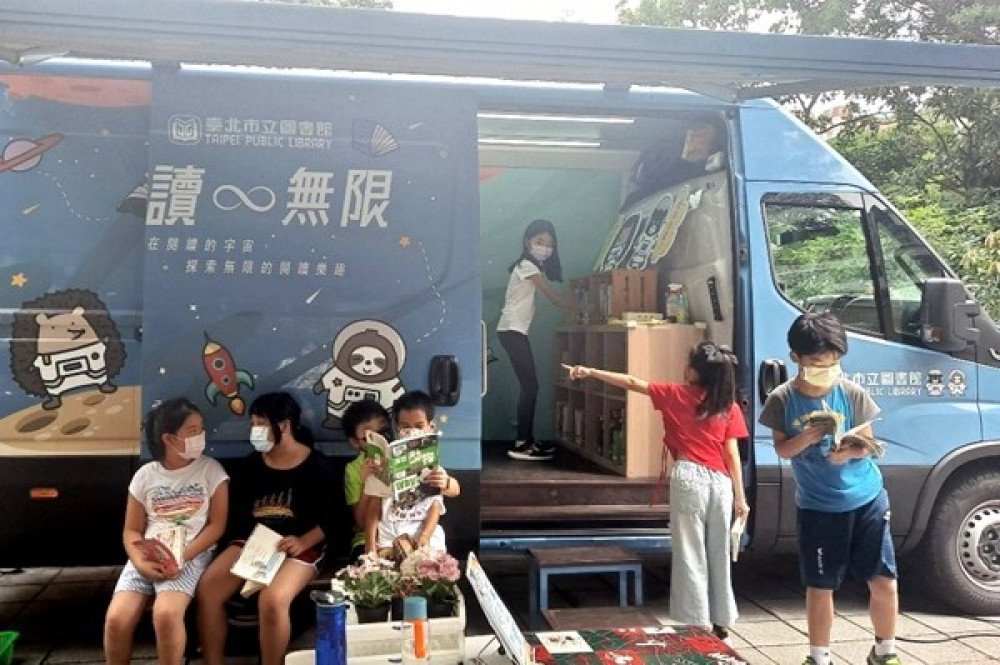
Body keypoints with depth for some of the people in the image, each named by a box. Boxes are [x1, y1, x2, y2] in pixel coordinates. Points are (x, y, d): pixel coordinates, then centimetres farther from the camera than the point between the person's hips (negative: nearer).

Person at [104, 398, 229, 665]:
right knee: (116, 619, -20)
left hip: (192, 554, -3)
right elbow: (132, 530, 9)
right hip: (149, 556, 3)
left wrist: (182, 557, -14)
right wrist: (141, 562, -12)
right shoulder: (145, 475, 7)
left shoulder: (211, 470, 2)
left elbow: (217, 524, -1)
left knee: (166, 614, -31)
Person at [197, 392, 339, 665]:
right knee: (207, 589, -16)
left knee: (272, 600, -31)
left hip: (299, 546, -5)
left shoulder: (316, 466, -4)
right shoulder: (250, 465, 10)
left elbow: (330, 517, -4)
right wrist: (247, 540, -3)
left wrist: (302, 542, -19)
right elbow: (238, 511, 14)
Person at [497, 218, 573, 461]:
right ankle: (522, 445, -9)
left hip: (517, 331, 10)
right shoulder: (527, 265, -11)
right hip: (512, 330, -10)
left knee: (528, 386, 9)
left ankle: (527, 440, 14)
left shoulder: (534, 266, 19)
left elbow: (550, 295, 11)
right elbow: (552, 295, -13)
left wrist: (576, 306, 0)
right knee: (530, 386, -11)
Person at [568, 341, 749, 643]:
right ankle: (720, 622, 23)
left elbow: (631, 383, 7)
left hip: (688, 479, -3)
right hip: (720, 482, 3)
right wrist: (740, 496, 7)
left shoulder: (675, 395, 2)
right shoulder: (729, 406, 6)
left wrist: (589, 372, 16)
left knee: (690, 555, 4)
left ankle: (697, 624, 7)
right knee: (718, 554, 14)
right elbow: (732, 454, 3)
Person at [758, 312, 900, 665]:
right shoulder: (782, 399, -9)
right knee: (820, 587, 7)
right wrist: (806, 437, -26)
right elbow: (782, 449, -5)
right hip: (817, 507, -1)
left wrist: (848, 452, -24)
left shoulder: (853, 393, -7)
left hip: (866, 499, 1)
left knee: (884, 582, 5)